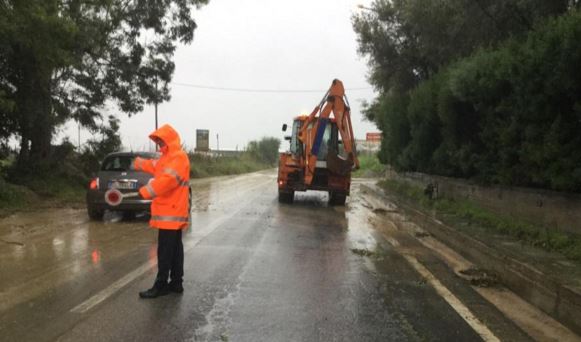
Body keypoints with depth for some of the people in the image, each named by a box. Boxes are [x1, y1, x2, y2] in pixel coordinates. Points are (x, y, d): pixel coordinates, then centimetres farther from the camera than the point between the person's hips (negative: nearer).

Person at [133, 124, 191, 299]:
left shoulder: (179, 157, -15)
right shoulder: (168, 157, 20)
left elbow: (167, 179, -29)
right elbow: (155, 166, 39)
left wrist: (145, 191, -31)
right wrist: (138, 163, 50)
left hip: (171, 212, -11)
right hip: (171, 211, 11)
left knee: (165, 250, -8)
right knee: (174, 248, 12)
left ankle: (161, 286, -4)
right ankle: (176, 283, 18)